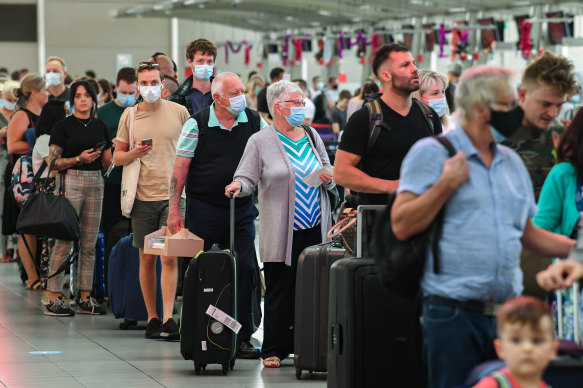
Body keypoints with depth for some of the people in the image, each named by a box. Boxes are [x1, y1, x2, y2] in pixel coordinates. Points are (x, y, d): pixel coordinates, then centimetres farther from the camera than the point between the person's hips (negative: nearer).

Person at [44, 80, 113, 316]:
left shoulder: (100, 126, 14)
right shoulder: (63, 126, -1)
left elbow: (107, 162, 17)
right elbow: (53, 162, -6)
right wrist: (79, 159, -17)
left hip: (95, 184, 5)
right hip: (71, 183, -5)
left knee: (89, 244, 6)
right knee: (64, 241, -8)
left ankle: (85, 297, 11)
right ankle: (54, 299, -6)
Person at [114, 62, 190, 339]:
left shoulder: (179, 112, 3)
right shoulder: (130, 115, 5)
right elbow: (117, 157, 10)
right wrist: (134, 154, -11)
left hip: (172, 194, -2)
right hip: (143, 195, 2)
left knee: (169, 257, -10)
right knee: (147, 259, 6)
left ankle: (168, 319, -12)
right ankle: (152, 318, 14)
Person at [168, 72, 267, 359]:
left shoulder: (254, 122, 4)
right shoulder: (197, 125, -4)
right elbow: (180, 169, -3)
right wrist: (174, 209, -7)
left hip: (241, 209, 3)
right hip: (204, 208, -3)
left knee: (244, 270, -2)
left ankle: (242, 337, 5)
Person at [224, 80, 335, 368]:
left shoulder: (312, 137, 14)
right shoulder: (260, 141, 1)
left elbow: (329, 175, 20)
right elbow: (247, 178, -5)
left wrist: (329, 179, -2)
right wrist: (238, 186, -27)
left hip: (314, 228, 4)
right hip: (281, 233, -4)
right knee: (280, 291, -3)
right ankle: (273, 350, 3)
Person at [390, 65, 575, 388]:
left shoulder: (512, 162, 18)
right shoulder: (430, 153, -2)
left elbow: (528, 234, 23)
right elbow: (402, 226, -10)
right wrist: (447, 184, -14)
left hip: (506, 312, 6)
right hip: (453, 313, -6)